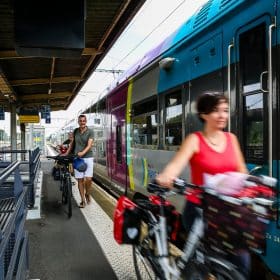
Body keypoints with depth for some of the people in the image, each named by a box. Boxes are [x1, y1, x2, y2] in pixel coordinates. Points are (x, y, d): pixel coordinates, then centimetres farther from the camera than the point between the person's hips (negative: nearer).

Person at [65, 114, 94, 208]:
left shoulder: (90, 132, -3)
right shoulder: (75, 131, 9)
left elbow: (89, 145, -14)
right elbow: (72, 143, 21)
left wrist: (83, 152, -30)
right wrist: (67, 153, 17)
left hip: (88, 157, -3)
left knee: (88, 178, -10)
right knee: (80, 179, 2)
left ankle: (87, 194, 19)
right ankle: (82, 200, 11)